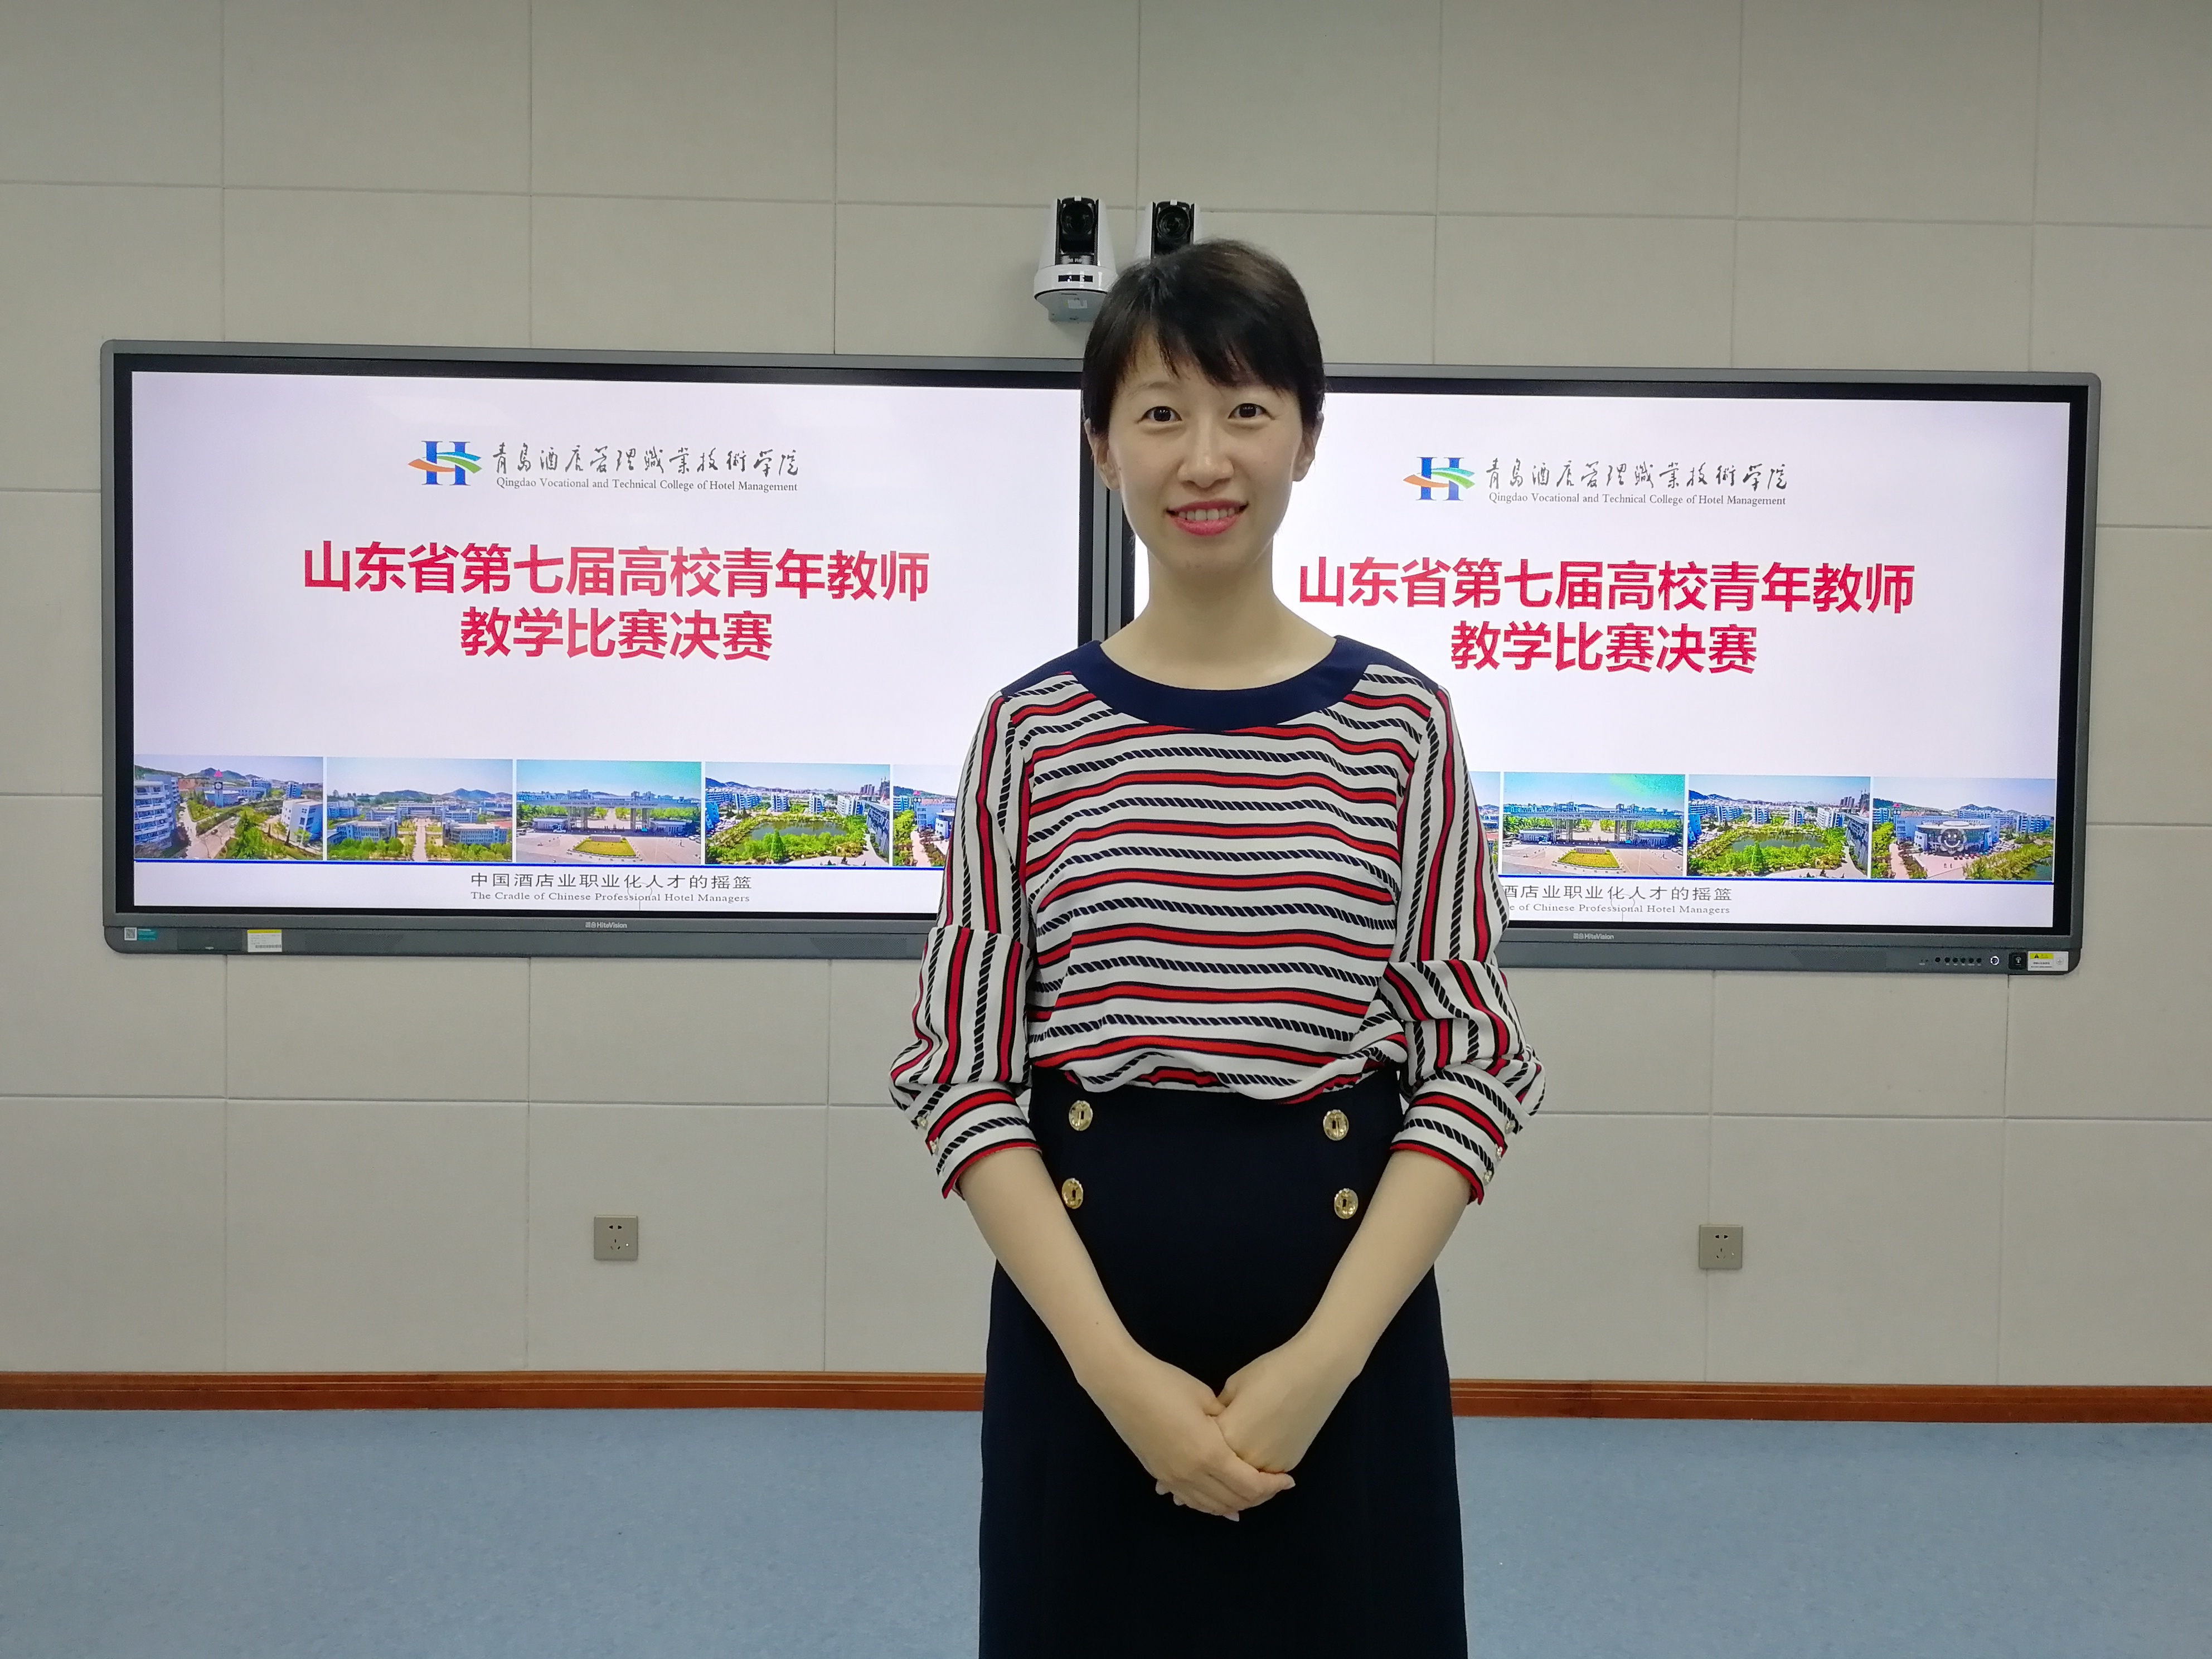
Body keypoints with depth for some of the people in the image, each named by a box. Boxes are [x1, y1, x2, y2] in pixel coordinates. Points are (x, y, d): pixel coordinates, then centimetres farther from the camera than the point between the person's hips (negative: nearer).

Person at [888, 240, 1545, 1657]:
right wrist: (1114, 1364, -11)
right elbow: (965, 1075, -2)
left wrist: (1325, 1355, -11)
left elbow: (1474, 1070, -2)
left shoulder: (1399, 724, -1)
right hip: (1082, 1337, 0)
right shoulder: (1034, 733, -1)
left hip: (1346, 1334, 0)